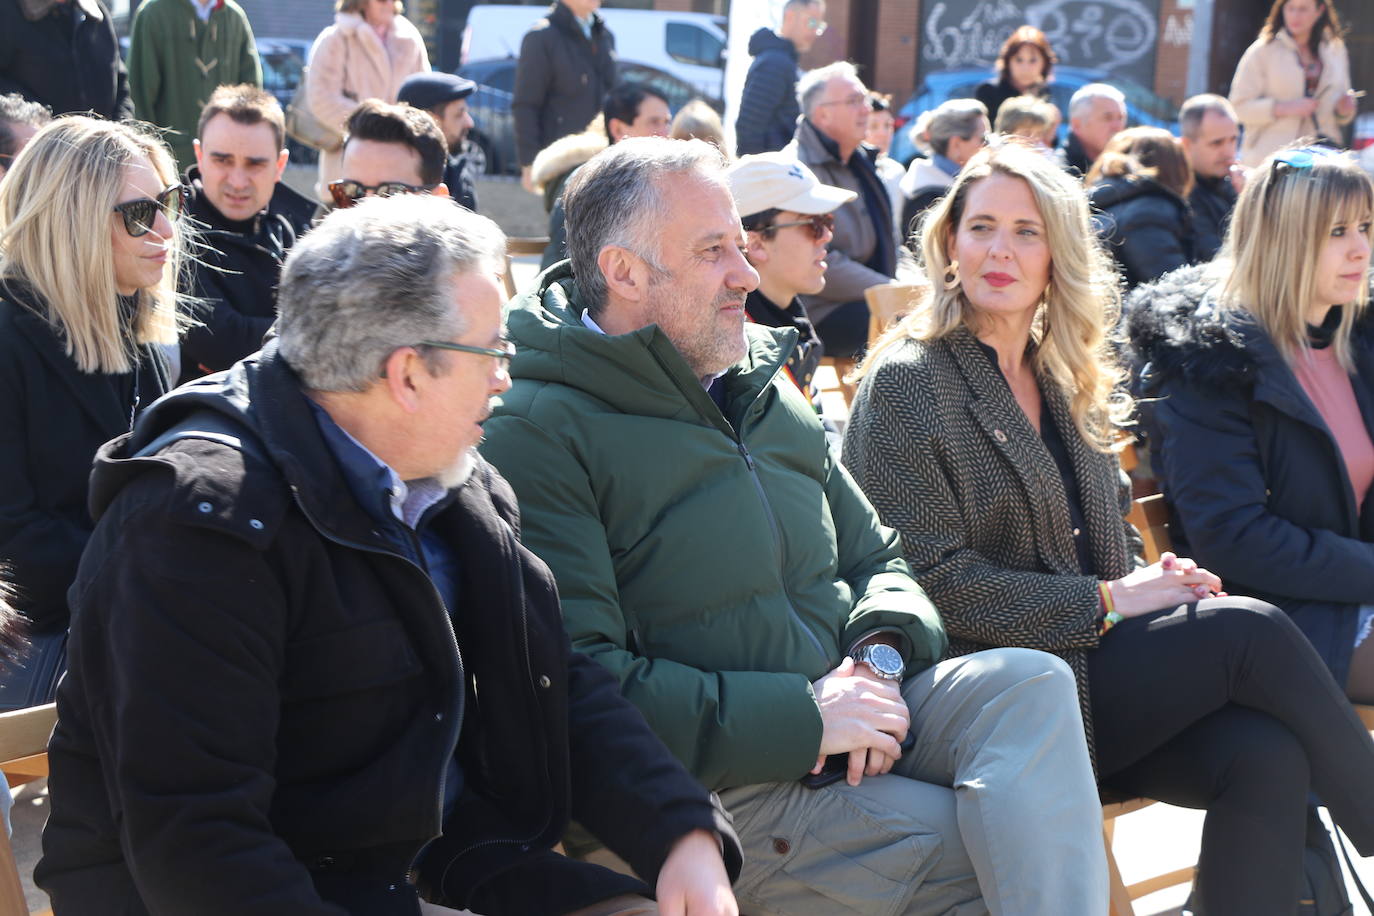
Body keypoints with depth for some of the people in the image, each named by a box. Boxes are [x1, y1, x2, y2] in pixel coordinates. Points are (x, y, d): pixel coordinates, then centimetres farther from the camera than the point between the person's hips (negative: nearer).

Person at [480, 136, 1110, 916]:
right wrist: (804, 717, -18)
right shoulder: (540, 436, -9)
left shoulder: (764, 390, 17)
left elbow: (877, 558, 22)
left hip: (854, 717, 7)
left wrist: (880, 656, -4)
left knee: (1035, 683, -22)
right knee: (1015, 850, -23)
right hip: (725, 786, -7)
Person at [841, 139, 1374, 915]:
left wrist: (1161, 578, -2)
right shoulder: (906, 382, -4)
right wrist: (1106, 602, -14)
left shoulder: (1072, 383, 18)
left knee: (1267, 755, -24)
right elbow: (934, 580, -12)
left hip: (1101, 661, 6)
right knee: (1254, 632, -21)